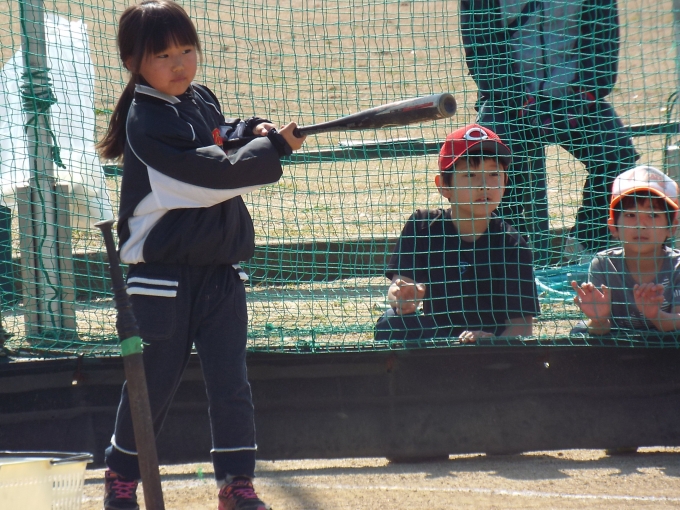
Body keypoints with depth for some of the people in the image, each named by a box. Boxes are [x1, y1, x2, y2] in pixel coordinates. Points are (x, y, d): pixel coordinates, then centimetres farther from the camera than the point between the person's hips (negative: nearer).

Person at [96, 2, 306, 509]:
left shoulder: (202, 100, 8)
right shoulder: (146, 120, -16)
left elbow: (221, 136, 28)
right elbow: (213, 175, -22)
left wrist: (253, 130, 6)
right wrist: (276, 146, -17)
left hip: (219, 268, 6)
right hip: (164, 272, -6)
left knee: (231, 380, 2)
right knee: (153, 381, 5)